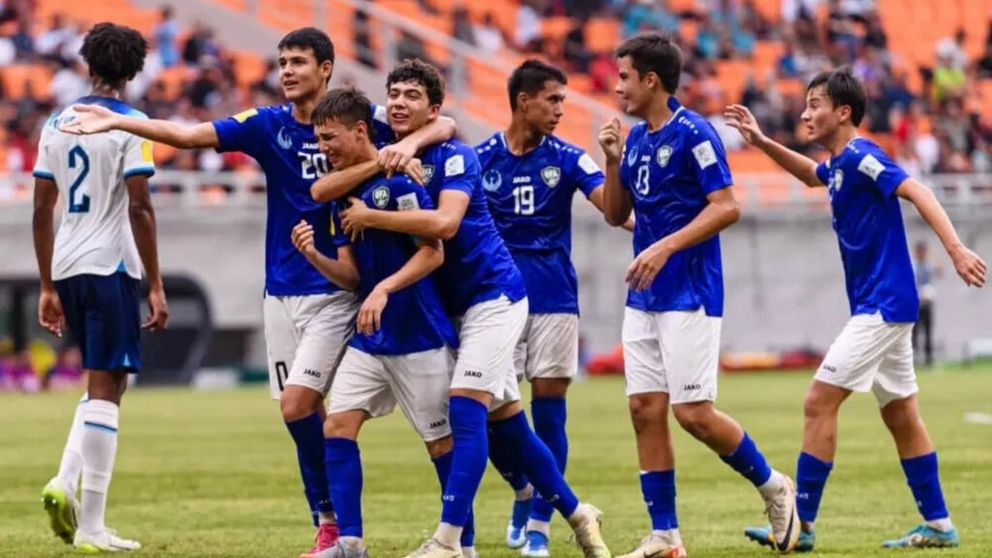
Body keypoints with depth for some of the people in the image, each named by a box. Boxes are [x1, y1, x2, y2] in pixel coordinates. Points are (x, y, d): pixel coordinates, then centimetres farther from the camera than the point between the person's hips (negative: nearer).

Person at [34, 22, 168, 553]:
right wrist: (157, 287, -9)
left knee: (102, 383, 20)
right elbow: (139, 209, -12)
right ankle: (90, 527, -5)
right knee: (105, 389, -3)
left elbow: (42, 211, 13)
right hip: (112, 268, -6)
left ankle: (65, 482, 0)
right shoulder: (130, 125, -7)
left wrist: (48, 286, 19)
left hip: (66, 269, 6)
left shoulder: (56, 124, 12)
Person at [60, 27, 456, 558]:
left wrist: (410, 142, -28)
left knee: (297, 403, -15)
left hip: (334, 291, -4)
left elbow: (444, 124, -6)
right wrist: (116, 122, -17)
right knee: (303, 410, 5)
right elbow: (189, 135, -6)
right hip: (281, 292, 4)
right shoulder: (268, 125, 3)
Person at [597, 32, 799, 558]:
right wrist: (612, 161, 2)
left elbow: (727, 207, -17)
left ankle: (774, 488, 12)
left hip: (690, 296, -8)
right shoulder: (636, 138, 12)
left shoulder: (692, 133, -12)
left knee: (693, 413, -10)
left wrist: (665, 247, -23)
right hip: (644, 298, 8)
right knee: (645, 410, 2)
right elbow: (615, 214, 17)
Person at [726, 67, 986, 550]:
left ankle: (801, 525, -9)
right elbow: (811, 175, 37)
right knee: (901, 416, 12)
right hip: (883, 308, 10)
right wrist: (761, 142, 27)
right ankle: (937, 525, 15)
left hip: (882, 306, -10)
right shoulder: (839, 164, 14)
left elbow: (917, 193, -25)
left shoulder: (859, 157, -14)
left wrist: (956, 250, -36)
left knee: (819, 402, -10)